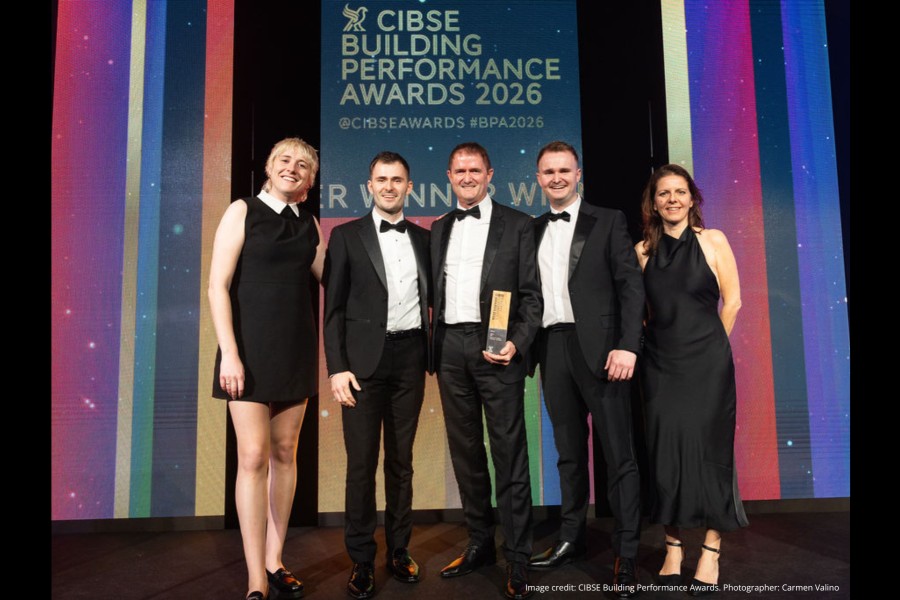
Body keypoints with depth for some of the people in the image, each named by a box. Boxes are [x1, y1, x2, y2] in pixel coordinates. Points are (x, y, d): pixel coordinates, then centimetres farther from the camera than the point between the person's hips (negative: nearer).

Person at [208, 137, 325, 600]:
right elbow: (218, 287, -9)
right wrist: (229, 353, -15)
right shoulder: (243, 211, -3)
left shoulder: (309, 224, 10)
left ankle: (274, 561, 23)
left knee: (286, 453, 9)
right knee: (253, 456, -6)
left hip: (295, 348, 5)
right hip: (251, 348, -4)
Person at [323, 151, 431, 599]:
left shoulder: (423, 238, 11)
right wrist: (337, 367, -9)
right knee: (362, 463, 3)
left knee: (401, 460, 12)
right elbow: (334, 308, -2)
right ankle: (361, 561, 17)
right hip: (365, 360, -3)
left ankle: (398, 552, 25)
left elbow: (431, 297, 15)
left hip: (410, 358, 3)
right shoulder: (346, 236, 2)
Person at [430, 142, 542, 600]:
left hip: (496, 347, -4)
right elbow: (434, 291, 14)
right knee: (465, 450, 12)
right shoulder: (439, 228, 16)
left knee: (509, 452, -1)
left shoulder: (516, 224, 3)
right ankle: (480, 543, 27)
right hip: (450, 348, 5)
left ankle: (517, 559, 10)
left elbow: (531, 294, -2)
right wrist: (433, 348, 4)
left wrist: (517, 343, -15)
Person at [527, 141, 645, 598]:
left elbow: (630, 284, -4)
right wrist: (527, 346, 4)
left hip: (598, 347, -4)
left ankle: (625, 556, 12)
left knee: (618, 452, 1)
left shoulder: (608, 221, 3)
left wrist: (627, 346, -15)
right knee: (569, 451, 14)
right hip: (552, 349, 4)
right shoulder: (534, 230, 16)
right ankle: (571, 540, 27)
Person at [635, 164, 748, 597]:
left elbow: (731, 301, 0)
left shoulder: (712, 241, -1)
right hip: (660, 364, 2)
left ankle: (711, 551, 14)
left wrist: (707, 346, 4)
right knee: (665, 450, 4)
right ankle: (673, 546, 17)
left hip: (707, 364, -2)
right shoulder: (643, 250, 4)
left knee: (709, 448, 1)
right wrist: (657, 340, 6)